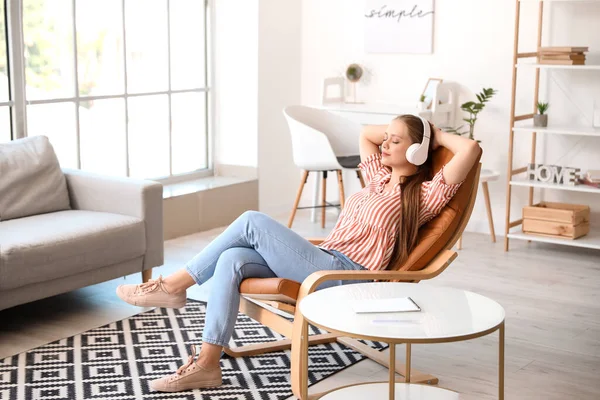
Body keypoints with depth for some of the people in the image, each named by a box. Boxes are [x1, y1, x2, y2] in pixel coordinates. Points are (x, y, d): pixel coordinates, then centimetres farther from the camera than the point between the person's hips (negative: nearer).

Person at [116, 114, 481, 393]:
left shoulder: (423, 195, 0)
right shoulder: (379, 180, 23)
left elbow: (471, 150, -11)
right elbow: (366, 134, 39)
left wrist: (435, 135, 4)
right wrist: (399, 128, 28)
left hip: (345, 278, -8)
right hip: (324, 263, 8)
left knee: (253, 221, -18)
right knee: (232, 260, -16)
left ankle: (175, 285, -5)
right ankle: (207, 363, -18)